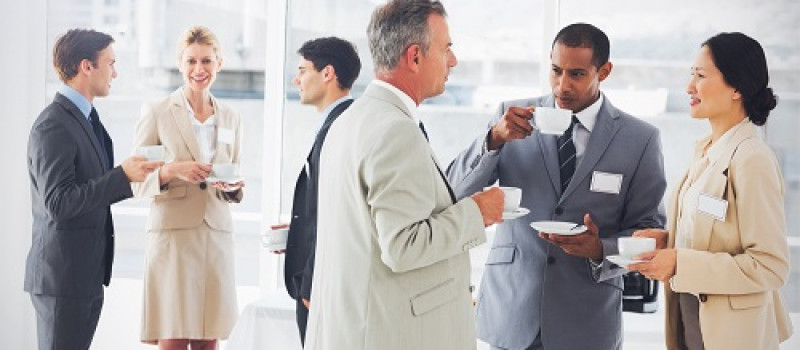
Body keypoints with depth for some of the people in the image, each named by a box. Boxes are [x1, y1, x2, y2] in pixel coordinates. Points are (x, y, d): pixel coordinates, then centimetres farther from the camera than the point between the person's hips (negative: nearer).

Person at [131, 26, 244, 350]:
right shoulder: (156, 112, 1)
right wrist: (173, 170, -18)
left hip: (216, 235, 4)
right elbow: (137, 181, 0)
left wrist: (232, 186, -4)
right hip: (172, 234, -4)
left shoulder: (231, 118, 13)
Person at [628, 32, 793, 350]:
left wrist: (680, 264, -24)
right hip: (690, 320, 8)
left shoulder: (751, 160, -20)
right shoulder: (706, 150, 6)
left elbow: (771, 266, -21)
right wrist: (666, 240, -1)